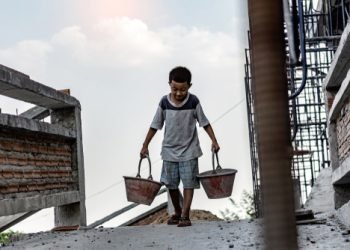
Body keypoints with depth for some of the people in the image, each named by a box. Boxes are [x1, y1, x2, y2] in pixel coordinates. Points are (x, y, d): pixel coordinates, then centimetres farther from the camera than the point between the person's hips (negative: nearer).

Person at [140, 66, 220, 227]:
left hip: (189, 150, -2)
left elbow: (204, 123, -2)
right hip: (169, 150, 2)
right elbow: (155, 126, 1)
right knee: (171, 184, 9)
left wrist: (214, 141, -10)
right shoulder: (164, 102, -7)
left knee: (188, 183, -5)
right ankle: (177, 212, 28)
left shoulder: (193, 102, -10)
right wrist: (145, 146, 3)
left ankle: (185, 215, -1)